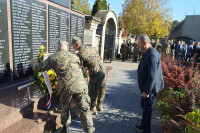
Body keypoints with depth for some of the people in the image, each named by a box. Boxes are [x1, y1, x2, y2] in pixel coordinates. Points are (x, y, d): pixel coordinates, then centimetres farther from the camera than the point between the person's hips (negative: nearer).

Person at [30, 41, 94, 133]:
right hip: (80, 85, 1)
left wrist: (34, 63, 41)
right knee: (84, 109, 9)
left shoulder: (53, 57, 9)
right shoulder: (75, 57, 15)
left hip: (65, 87, 0)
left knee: (65, 108, 24)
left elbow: (40, 68, 18)